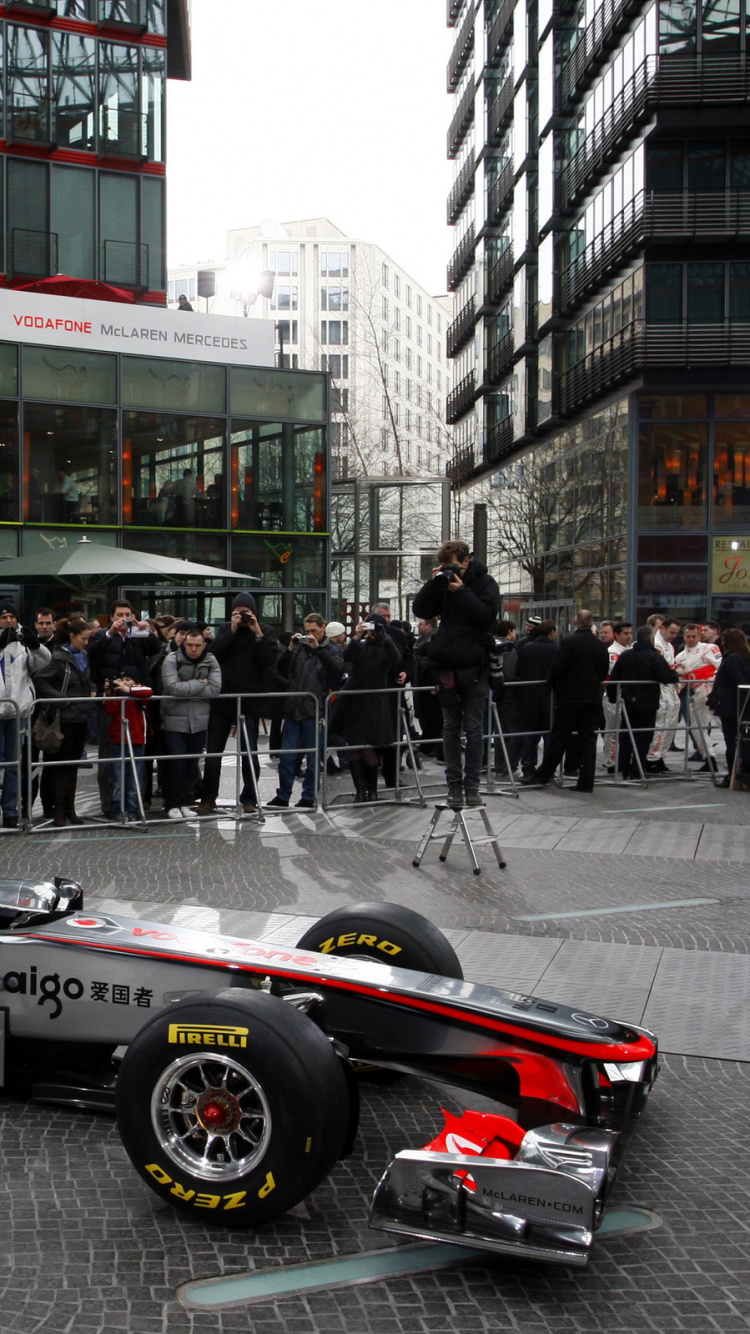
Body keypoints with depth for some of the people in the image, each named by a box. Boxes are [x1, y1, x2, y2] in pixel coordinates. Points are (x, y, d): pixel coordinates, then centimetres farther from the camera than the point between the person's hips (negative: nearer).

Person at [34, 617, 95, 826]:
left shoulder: (82, 655, 12)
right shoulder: (58, 657, -12)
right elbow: (41, 681, -16)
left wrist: (92, 691, 6)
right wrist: (62, 698, -19)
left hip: (81, 716, 7)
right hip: (65, 717, -7)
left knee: (73, 764, 11)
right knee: (61, 764, -1)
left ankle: (70, 808, 17)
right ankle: (57, 809, 6)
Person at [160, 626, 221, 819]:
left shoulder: (211, 662, 2)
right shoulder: (171, 660, -8)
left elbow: (215, 689, -11)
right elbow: (173, 687, -22)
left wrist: (186, 687, -15)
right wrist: (199, 683, -12)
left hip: (199, 722, 3)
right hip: (174, 721, -3)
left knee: (192, 765, 8)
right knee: (176, 764, -5)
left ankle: (186, 803, 19)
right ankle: (173, 805, 8)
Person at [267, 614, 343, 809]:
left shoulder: (332, 650, 5)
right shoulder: (300, 647, 12)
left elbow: (337, 670, -15)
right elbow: (281, 669, 6)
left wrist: (318, 648, -20)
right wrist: (290, 649, -8)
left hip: (315, 710, -3)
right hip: (293, 709, 3)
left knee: (313, 756, 4)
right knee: (286, 756, 4)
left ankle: (309, 796, 13)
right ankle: (283, 795, 12)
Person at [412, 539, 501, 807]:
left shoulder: (484, 582, 0)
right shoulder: (443, 583, 10)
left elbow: (488, 616, -13)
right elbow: (420, 610, 3)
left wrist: (461, 592, -17)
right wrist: (434, 583, -9)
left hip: (473, 666, -4)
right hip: (446, 665, 4)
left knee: (473, 728, -1)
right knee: (451, 727, 5)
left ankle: (472, 785, 3)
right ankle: (454, 784, 9)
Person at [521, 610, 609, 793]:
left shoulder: (569, 641, -11)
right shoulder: (600, 645, 4)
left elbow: (557, 667, -14)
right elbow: (604, 672, 11)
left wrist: (552, 682, 5)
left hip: (569, 697, -4)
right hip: (593, 699, 4)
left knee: (558, 738, 1)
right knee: (588, 739, 5)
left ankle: (542, 775, 8)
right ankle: (586, 782, 5)